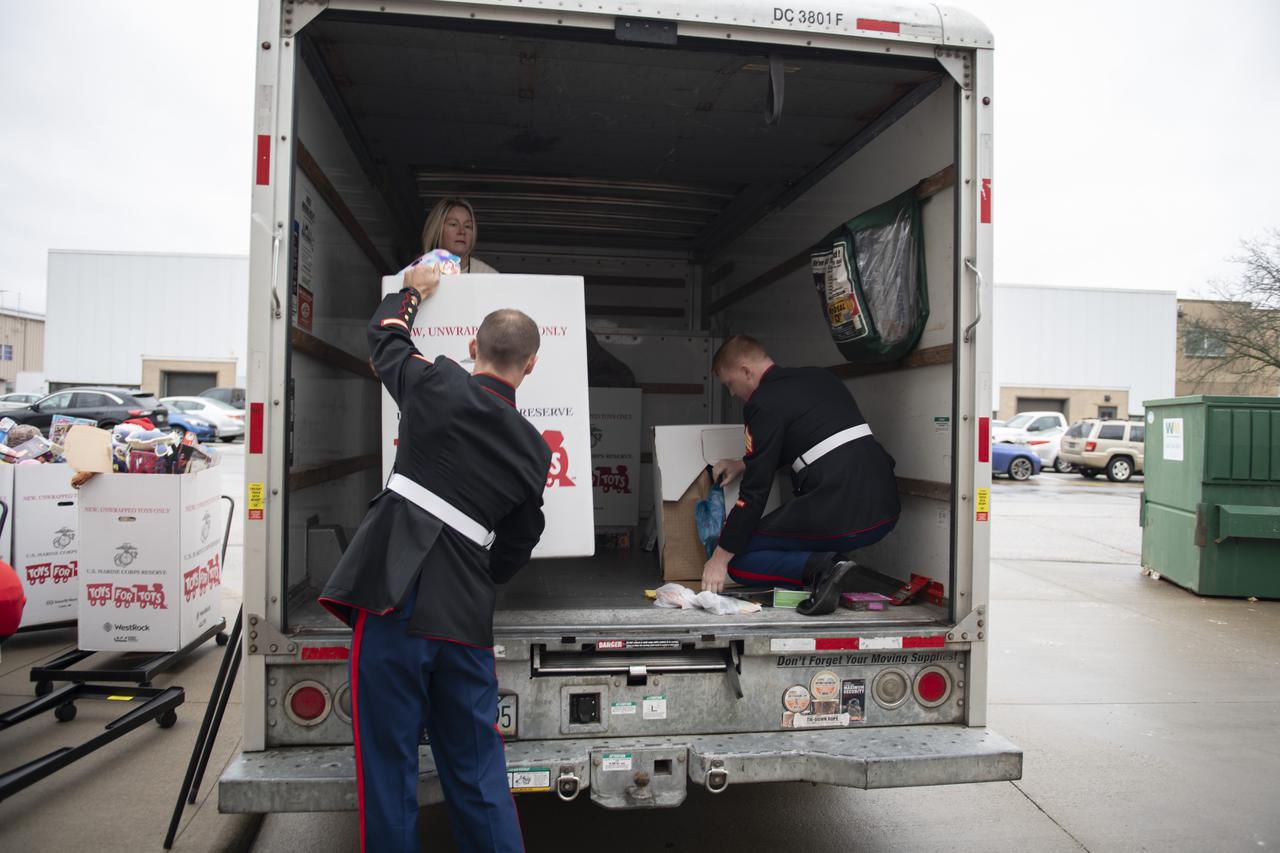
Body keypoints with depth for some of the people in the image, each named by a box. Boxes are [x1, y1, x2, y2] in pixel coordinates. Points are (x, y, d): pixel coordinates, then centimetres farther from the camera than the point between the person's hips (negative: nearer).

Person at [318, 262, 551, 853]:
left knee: (388, 764, 7)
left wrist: (413, 290, 38)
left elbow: (385, 335, 20)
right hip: (465, 616, 4)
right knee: (477, 770, 15)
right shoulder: (534, 449, 10)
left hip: (394, 598, -3)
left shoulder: (438, 386, 0)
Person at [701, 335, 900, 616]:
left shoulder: (765, 402, -5)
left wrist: (720, 557, 1)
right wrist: (742, 464, 29)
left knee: (737, 561, 6)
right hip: (886, 511, 8)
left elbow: (755, 491, -7)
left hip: (840, 516, -8)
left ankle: (821, 566, -14)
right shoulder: (819, 377, 19)